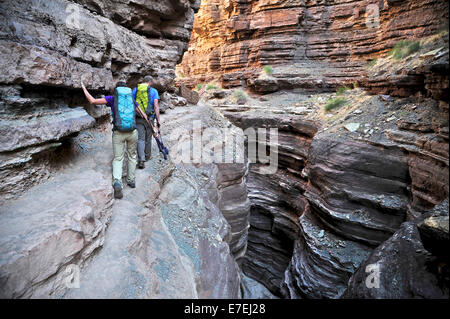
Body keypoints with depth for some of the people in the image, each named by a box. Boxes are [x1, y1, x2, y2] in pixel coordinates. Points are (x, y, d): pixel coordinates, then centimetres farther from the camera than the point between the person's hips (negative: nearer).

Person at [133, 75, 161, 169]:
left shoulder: (135, 90, 7)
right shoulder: (153, 91, -2)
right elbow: (156, 106, -10)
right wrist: (158, 121, -8)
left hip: (138, 118, 2)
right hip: (149, 118, -1)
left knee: (140, 139, 0)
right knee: (148, 138, 15)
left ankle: (141, 160, -13)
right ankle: (147, 156, 32)